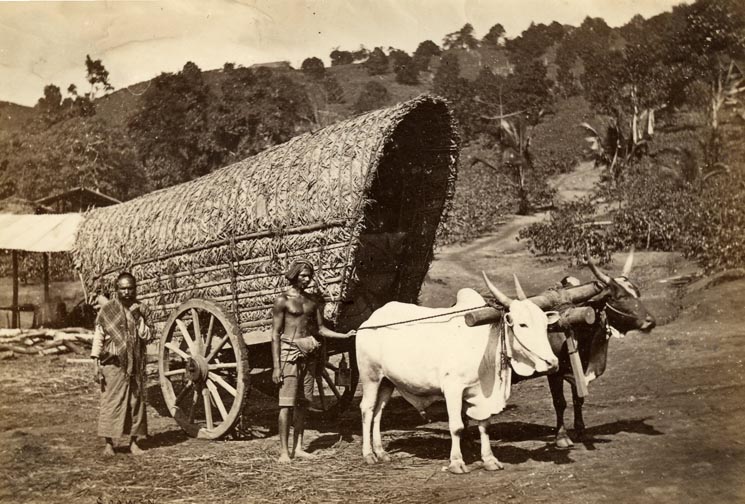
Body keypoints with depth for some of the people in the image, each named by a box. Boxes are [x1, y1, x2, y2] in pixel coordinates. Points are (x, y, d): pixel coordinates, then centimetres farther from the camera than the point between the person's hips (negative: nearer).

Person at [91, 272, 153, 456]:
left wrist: (138, 317, -12)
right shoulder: (107, 310, -1)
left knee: (136, 402, 5)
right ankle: (109, 443, 7)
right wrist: (96, 364, -7)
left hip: (135, 365, 3)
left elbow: (146, 336, 0)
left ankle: (133, 442, 15)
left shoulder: (140, 310, 6)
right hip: (113, 364, -3)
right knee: (111, 402, -3)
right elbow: (98, 337, -2)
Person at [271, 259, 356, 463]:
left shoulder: (314, 300, 11)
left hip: (308, 355, 6)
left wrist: (345, 335, 0)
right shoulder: (283, 300, -5)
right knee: (287, 404, -6)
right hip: (289, 353, -6)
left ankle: (298, 448, 17)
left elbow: (320, 329, 14)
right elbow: (275, 334, -6)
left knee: (303, 402, 9)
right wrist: (276, 366, -11)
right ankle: (284, 451, 0)